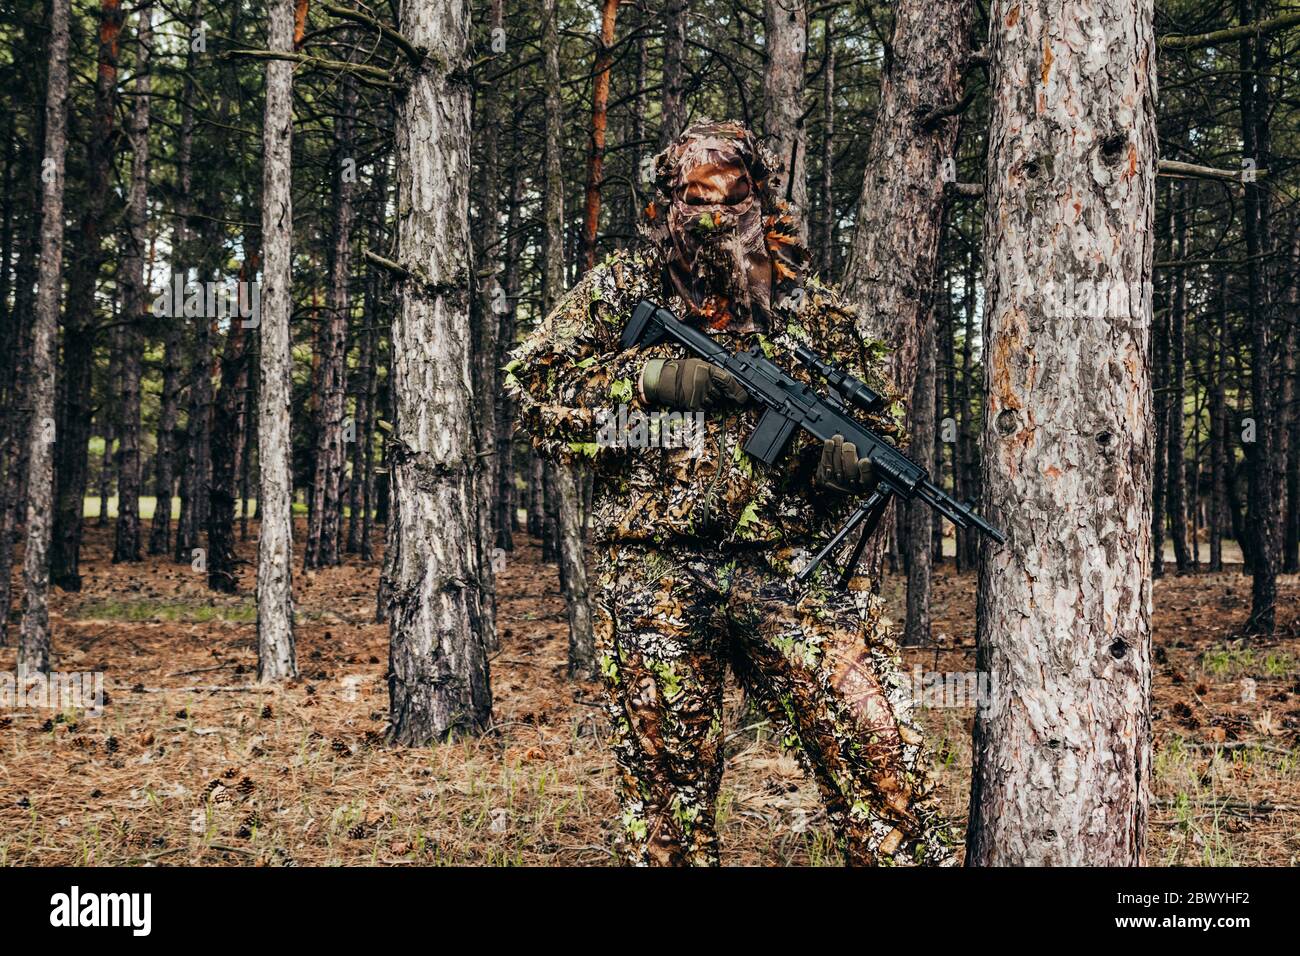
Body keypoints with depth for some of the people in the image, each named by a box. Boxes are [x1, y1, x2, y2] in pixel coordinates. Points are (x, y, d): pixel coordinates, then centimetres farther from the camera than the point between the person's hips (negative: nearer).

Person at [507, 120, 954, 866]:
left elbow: (882, 417, 19)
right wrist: (649, 378, -10)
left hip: (798, 575, 0)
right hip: (656, 581, 0)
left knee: (882, 756, -8)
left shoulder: (815, 308, 12)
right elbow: (533, 384, 2)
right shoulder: (621, 291, 9)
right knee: (665, 780, 7)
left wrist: (851, 453, -6)